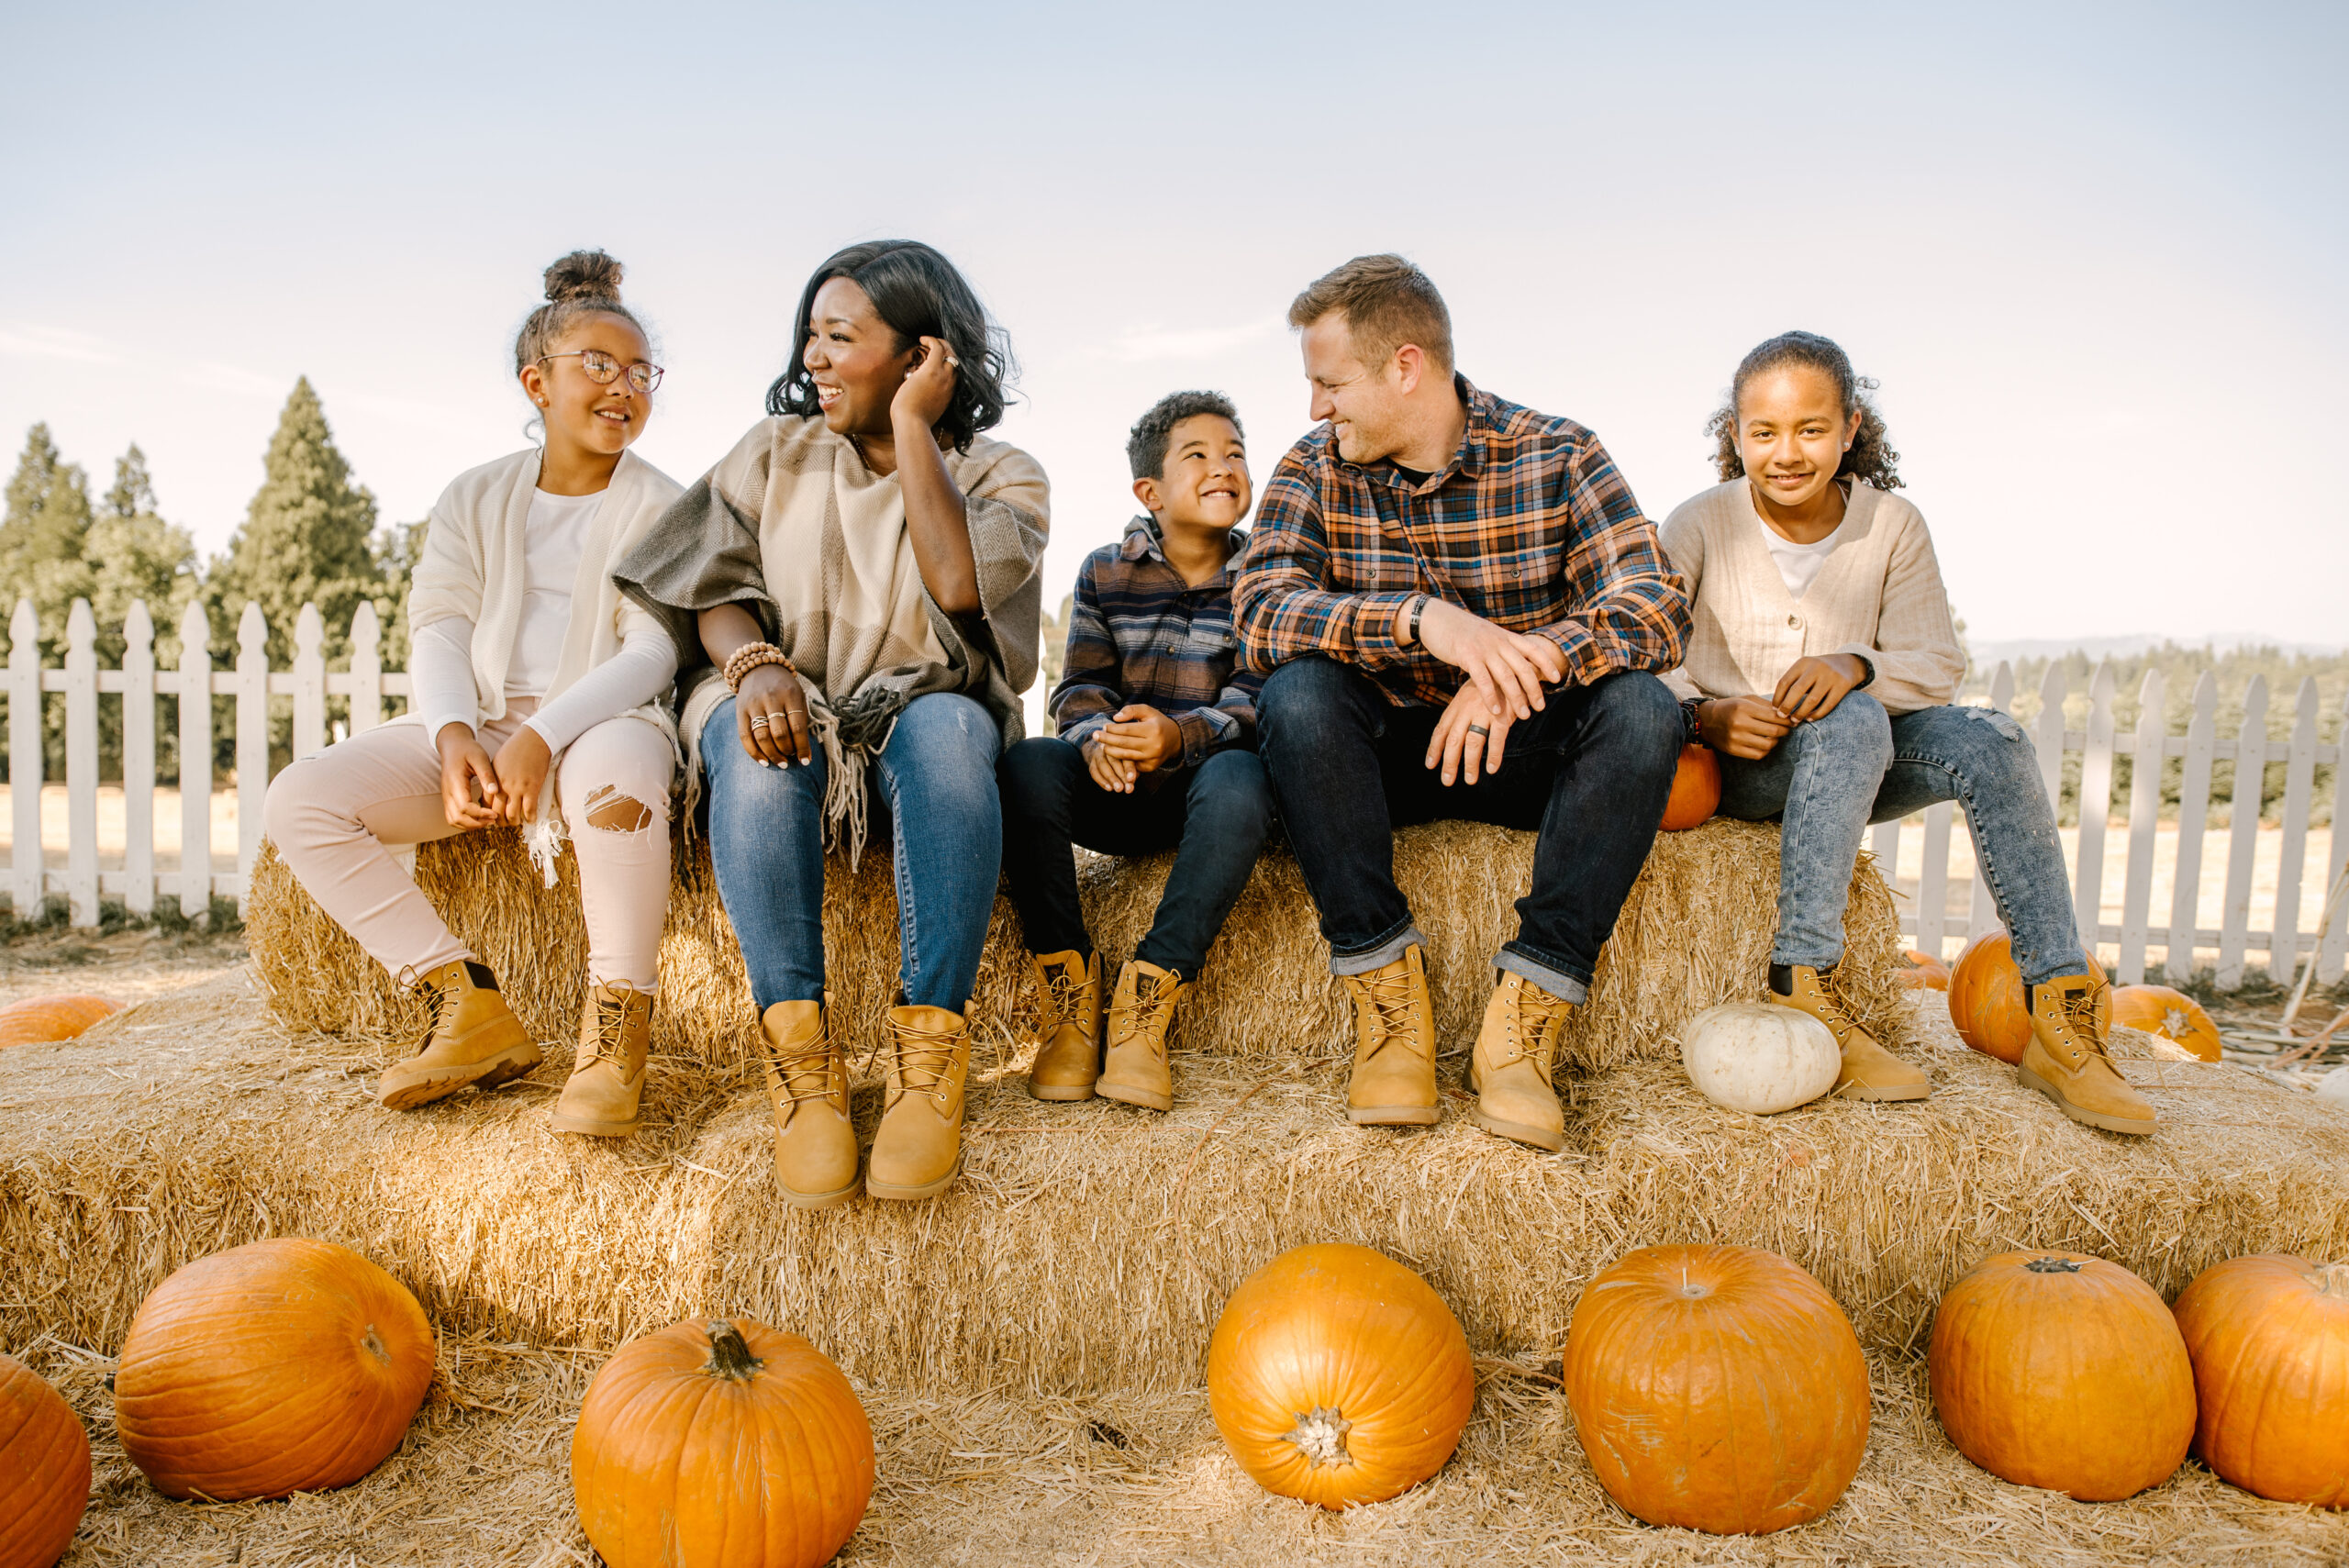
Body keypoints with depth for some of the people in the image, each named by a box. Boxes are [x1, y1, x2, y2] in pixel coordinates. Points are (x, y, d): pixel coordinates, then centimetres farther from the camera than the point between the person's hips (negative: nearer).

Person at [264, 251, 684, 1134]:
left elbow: (653, 651, -9)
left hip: (600, 721, -4)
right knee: (299, 801, -16)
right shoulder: (474, 499, 15)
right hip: (474, 725, 5)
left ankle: (617, 1028, -26)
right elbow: (437, 628, 4)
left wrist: (543, 736, -25)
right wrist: (453, 735, -17)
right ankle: (472, 1011, -14)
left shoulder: (661, 508, 4)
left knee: (616, 772, -41)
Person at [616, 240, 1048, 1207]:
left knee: (946, 729, -37)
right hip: (780, 700, 2)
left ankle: (928, 1052, -37)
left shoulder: (1002, 476, 5)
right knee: (763, 747, -35)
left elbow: (959, 586, -17)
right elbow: (718, 588, 1)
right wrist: (755, 662, -22)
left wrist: (913, 425, -10)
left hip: (921, 714, -1)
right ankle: (800, 1058, -35)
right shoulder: (774, 452, 13)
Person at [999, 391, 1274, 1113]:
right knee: (1026, 763, -29)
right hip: (1116, 788, 2)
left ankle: (1144, 1006, -30)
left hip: (1204, 781, -1)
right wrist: (1098, 737, -25)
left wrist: (1178, 735, -31)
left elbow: (1257, 699, -9)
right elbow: (1080, 686, 1)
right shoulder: (1106, 571, 7)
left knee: (1240, 781, -37)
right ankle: (1070, 997, -23)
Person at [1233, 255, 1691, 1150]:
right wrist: (1421, 619, -37)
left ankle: (1523, 1022, -26)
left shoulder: (1557, 457, -6)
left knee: (1641, 708, -29)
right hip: (1382, 754, 1)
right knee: (1296, 693, -30)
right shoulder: (1316, 471, -3)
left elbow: (1658, 610, -18)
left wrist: (1525, 664, -38)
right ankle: (1389, 1006, -23)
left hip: (1523, 747, 0)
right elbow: (1258, 612, -20)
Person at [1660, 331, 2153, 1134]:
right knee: (1852, 720, -35)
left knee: (1989, 739, -24)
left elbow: (1939, 664, -4)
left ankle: (2061, 1012, -24)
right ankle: (1800, 989, -35)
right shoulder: (1700, 526, -4)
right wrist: (1705, 715, -29)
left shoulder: (1893, 526, 3)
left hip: (1856, 765, 4)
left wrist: (1856, 665, -26)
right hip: (1729, 766, -3)